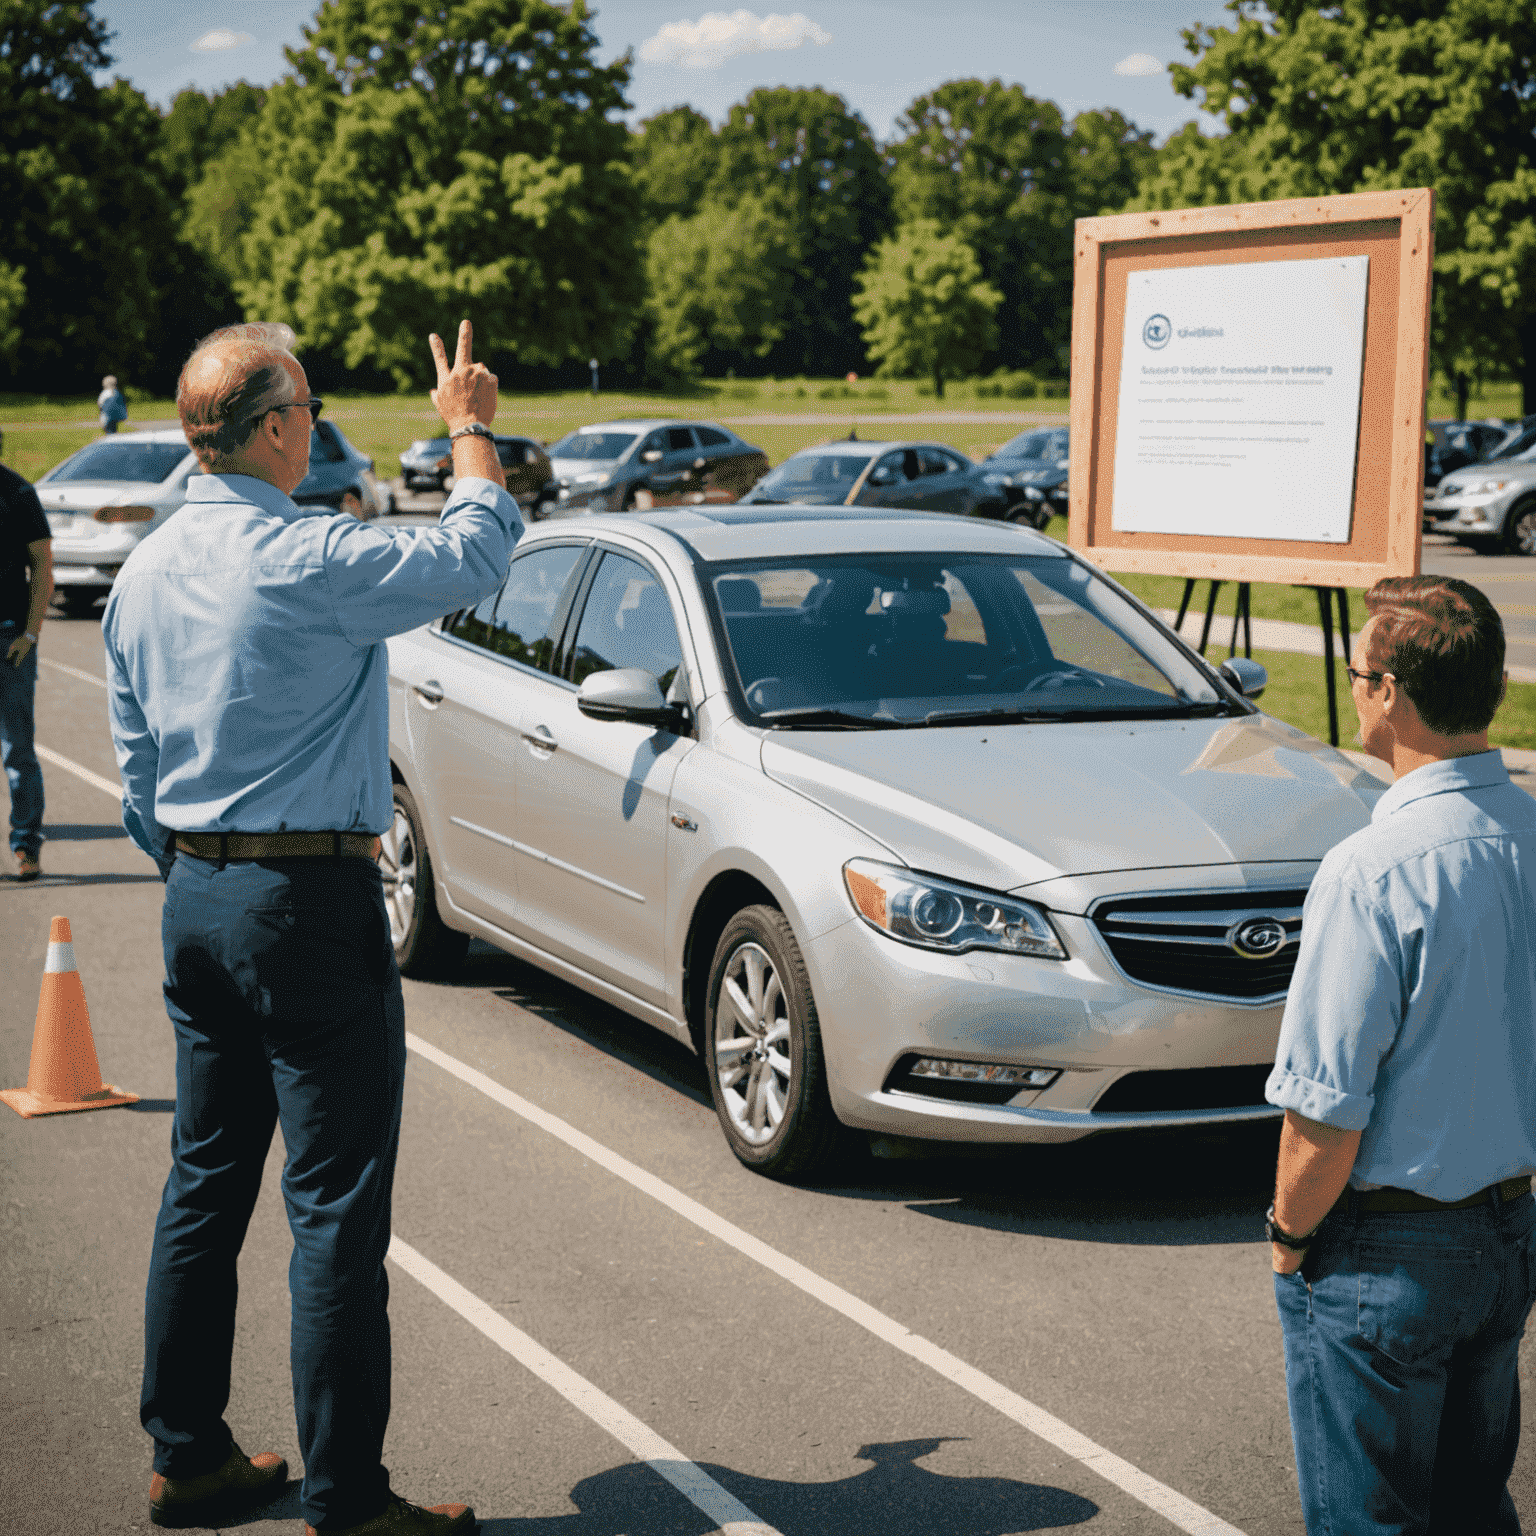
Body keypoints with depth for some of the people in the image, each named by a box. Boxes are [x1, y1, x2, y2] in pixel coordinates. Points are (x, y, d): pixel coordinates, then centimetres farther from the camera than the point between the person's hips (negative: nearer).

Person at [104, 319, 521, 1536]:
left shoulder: (145, 575, 8)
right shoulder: (309, 562, -17)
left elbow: (138, 776, 15)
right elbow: (473, 556, -3)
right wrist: (472, 430, 12)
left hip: (194, 901, 8)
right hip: (310, 901, -8)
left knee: (205, 1184, 15)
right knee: (336, 1207, -3)